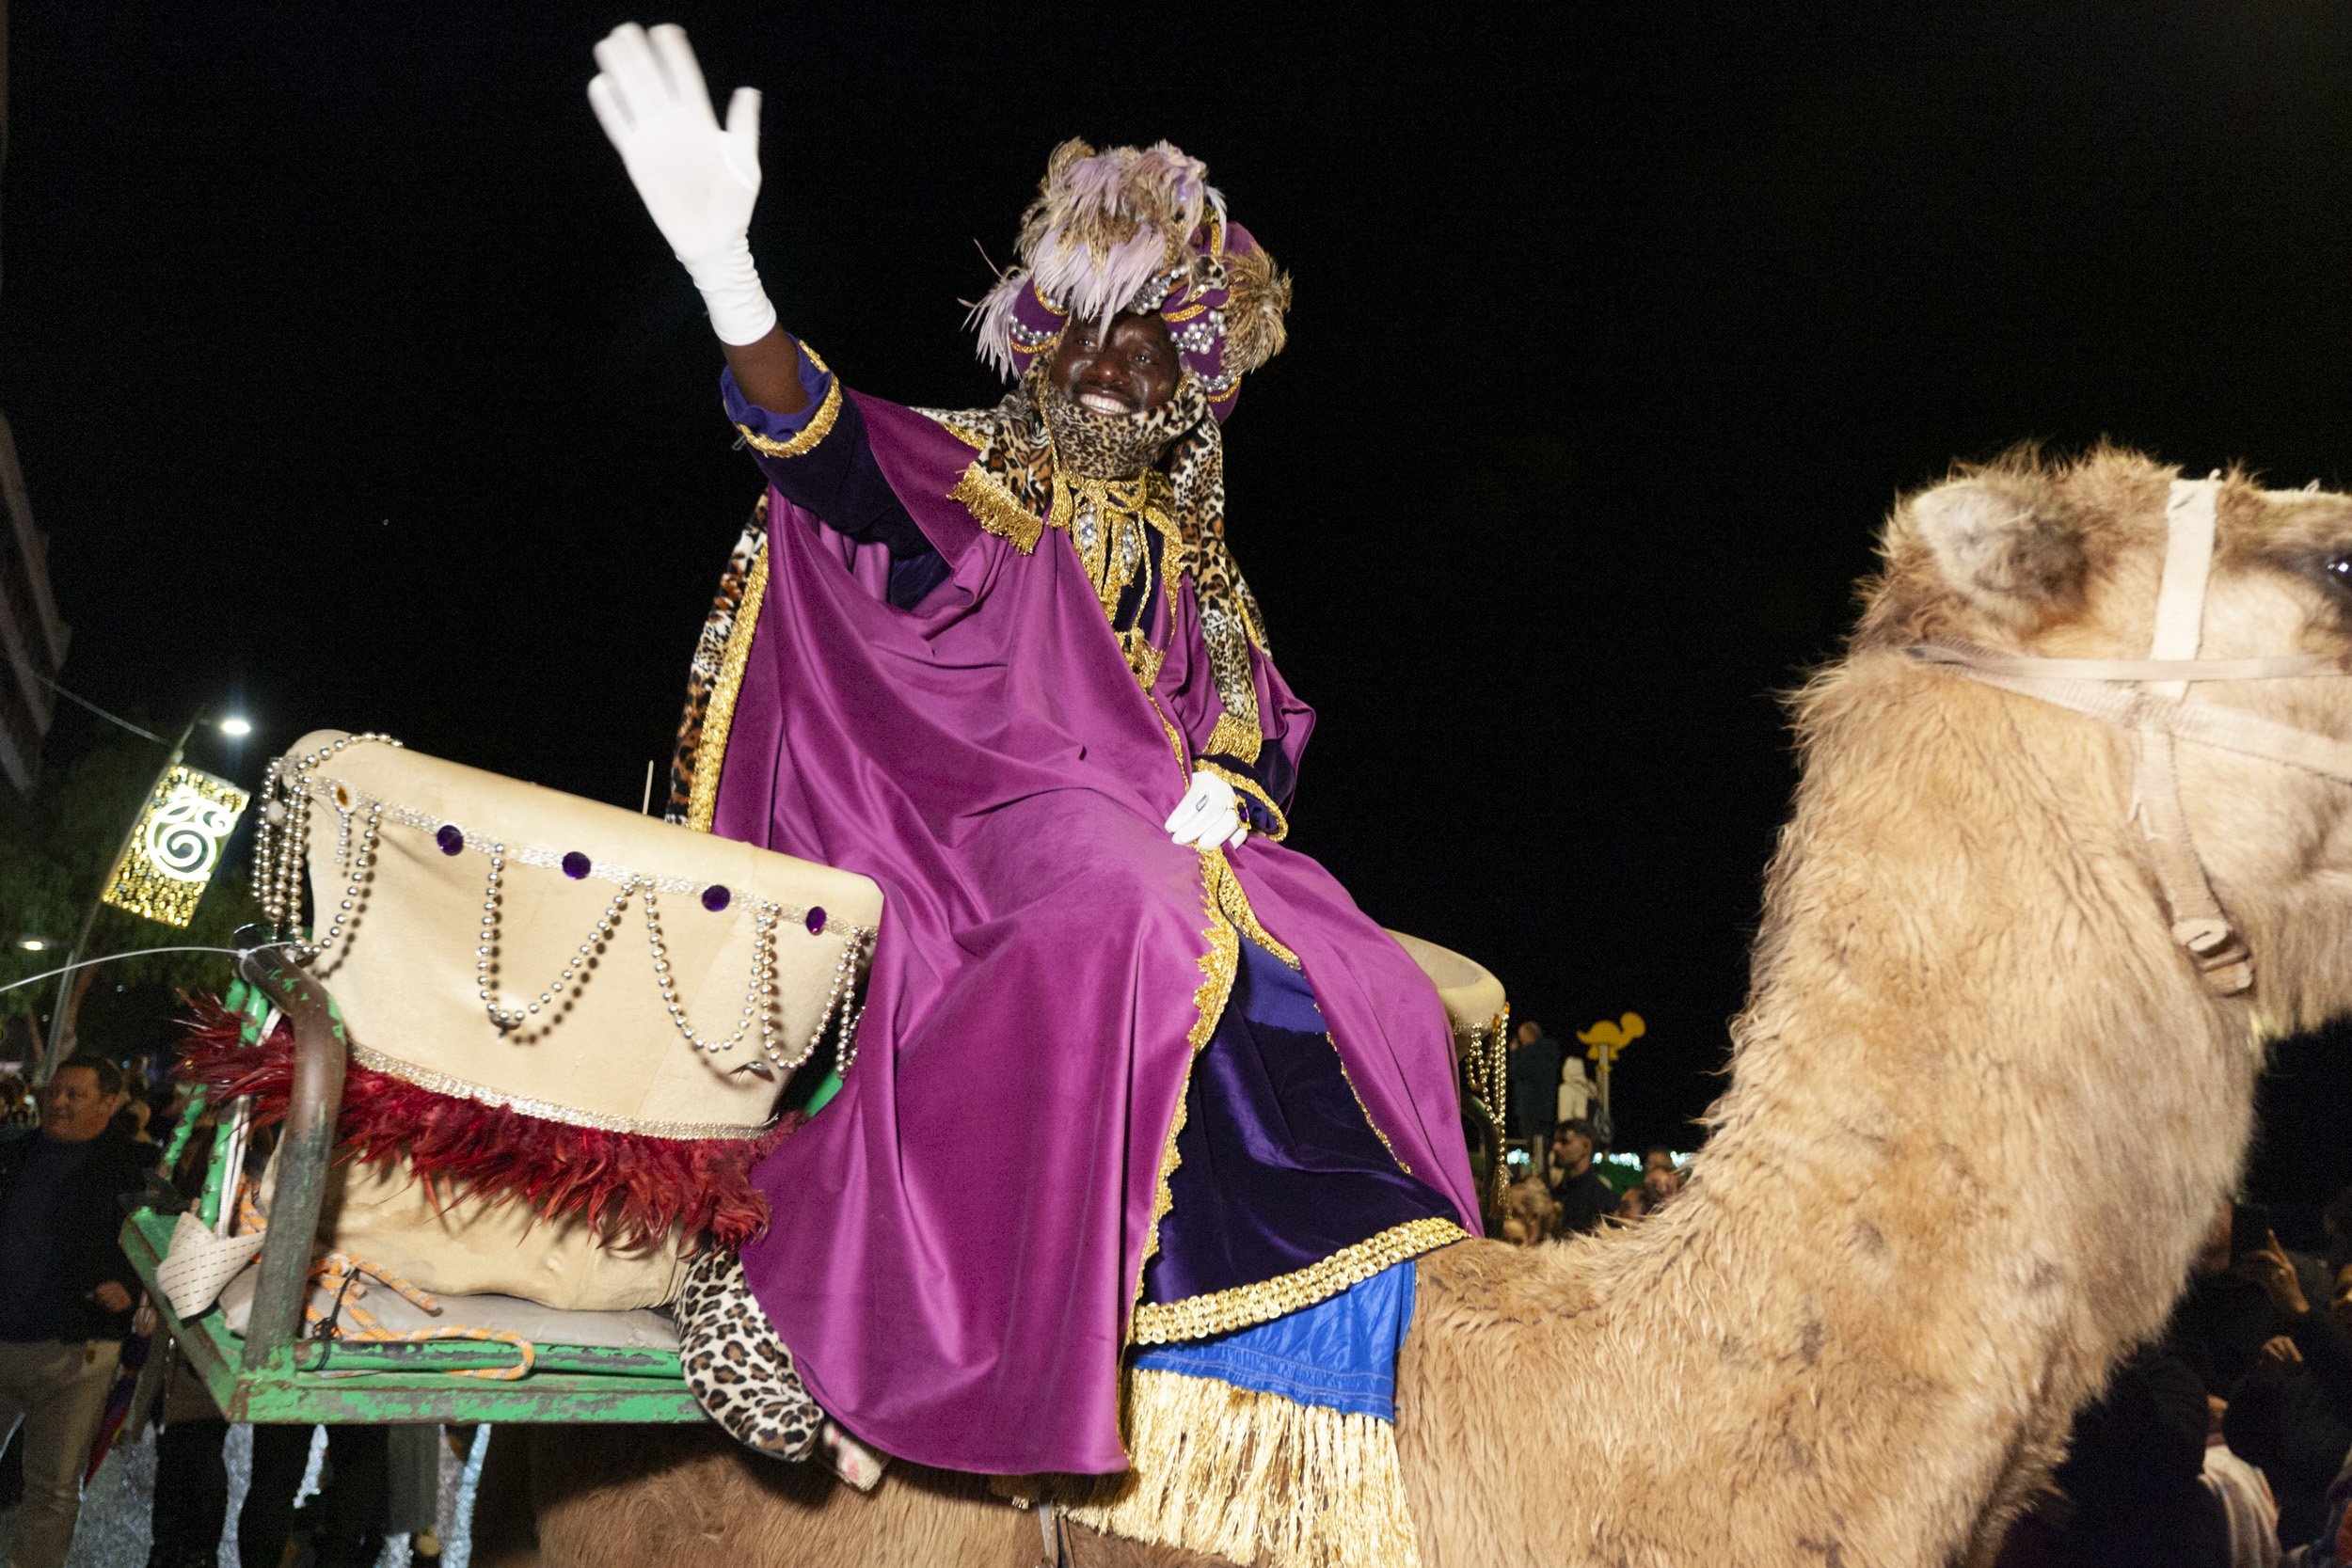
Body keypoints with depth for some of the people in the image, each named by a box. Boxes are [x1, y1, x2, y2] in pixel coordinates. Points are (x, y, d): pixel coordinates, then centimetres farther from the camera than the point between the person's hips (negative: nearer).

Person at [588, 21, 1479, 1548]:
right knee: (1132, 930, -38)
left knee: (1381, 1016, -13)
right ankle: (788, 1259, -30)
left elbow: (1269, 728, 19)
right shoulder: (971, 477, 7)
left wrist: (1223, 796, -6)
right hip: (981, 831, -5)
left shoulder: (1190, 551, 23)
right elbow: (830, 450, -15)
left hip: (1161, 845, 6)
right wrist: (734, 279, -35)